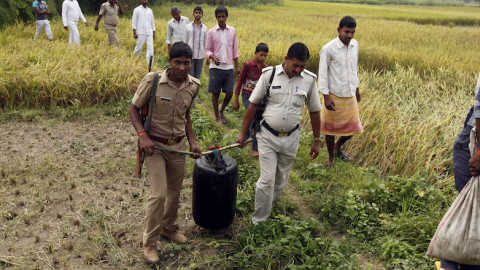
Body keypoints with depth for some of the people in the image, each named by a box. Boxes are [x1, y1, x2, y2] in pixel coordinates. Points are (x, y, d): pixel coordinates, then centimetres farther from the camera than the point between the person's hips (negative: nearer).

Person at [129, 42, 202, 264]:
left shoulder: (193, 86, -2)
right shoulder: (152, 80, -17)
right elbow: (134, 109, -7)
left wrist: (192, 141, 4)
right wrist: (142, 135, -20)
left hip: (178, 146, 5)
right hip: (154, 145, -5)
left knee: (175, 192, 17)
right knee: (158, 195, -9)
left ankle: (168, 228, 42)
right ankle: (150, 242, 12)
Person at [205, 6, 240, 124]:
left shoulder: (232, 31, 6)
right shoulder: (211, 32, 0)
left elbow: (235, 50, 11)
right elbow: (207, 49, 3)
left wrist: (237, 66, 8)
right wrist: (213, 57, -18)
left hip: (229, 67, 2)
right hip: (216, 67, -2)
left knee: (229, 93, 0)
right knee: (215, 93, 3)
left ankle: (222, 111, 28)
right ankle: (217, 117, 19)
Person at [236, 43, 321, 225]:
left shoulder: (309, 80, -3)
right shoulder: (269, 74, -8)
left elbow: (314, 112, 7)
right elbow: (253, 105, -2)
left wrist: (316, 141, 9)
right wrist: (243, 134, 0)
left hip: (291, 138, 2)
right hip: (268, 136, -2)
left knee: (281, 180, 14)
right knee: (267, 179, -6)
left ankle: (270, 205, 40)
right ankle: (258, 221, 10)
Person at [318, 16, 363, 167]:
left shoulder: (355, 45, 5)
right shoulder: (328, 49, -13)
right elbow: (322, 73, -11)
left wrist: (356, 87, 21)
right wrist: (326, 97, -15)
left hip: (350, 94, 6)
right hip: (334, 95, -6)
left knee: (353, 127, 10)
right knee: (331, 128, 8)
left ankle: (337, 148, 38)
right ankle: (331, 159, 26)